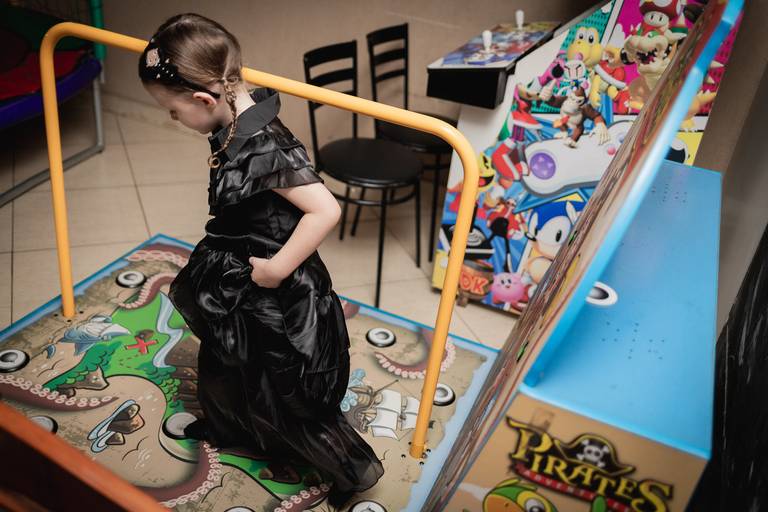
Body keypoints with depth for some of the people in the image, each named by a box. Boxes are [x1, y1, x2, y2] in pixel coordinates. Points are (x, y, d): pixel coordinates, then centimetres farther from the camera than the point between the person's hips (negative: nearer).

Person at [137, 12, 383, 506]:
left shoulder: (264, 149, -33)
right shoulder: (238, 122, -5)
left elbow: (326, 209, -36)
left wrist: (277, 269, -27)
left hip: (274, 298, -9)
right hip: (236, 285, 9)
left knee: (285, 394, 10)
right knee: (225, 366, 31)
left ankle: (355, 466, 32)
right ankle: (224, 427, 61)